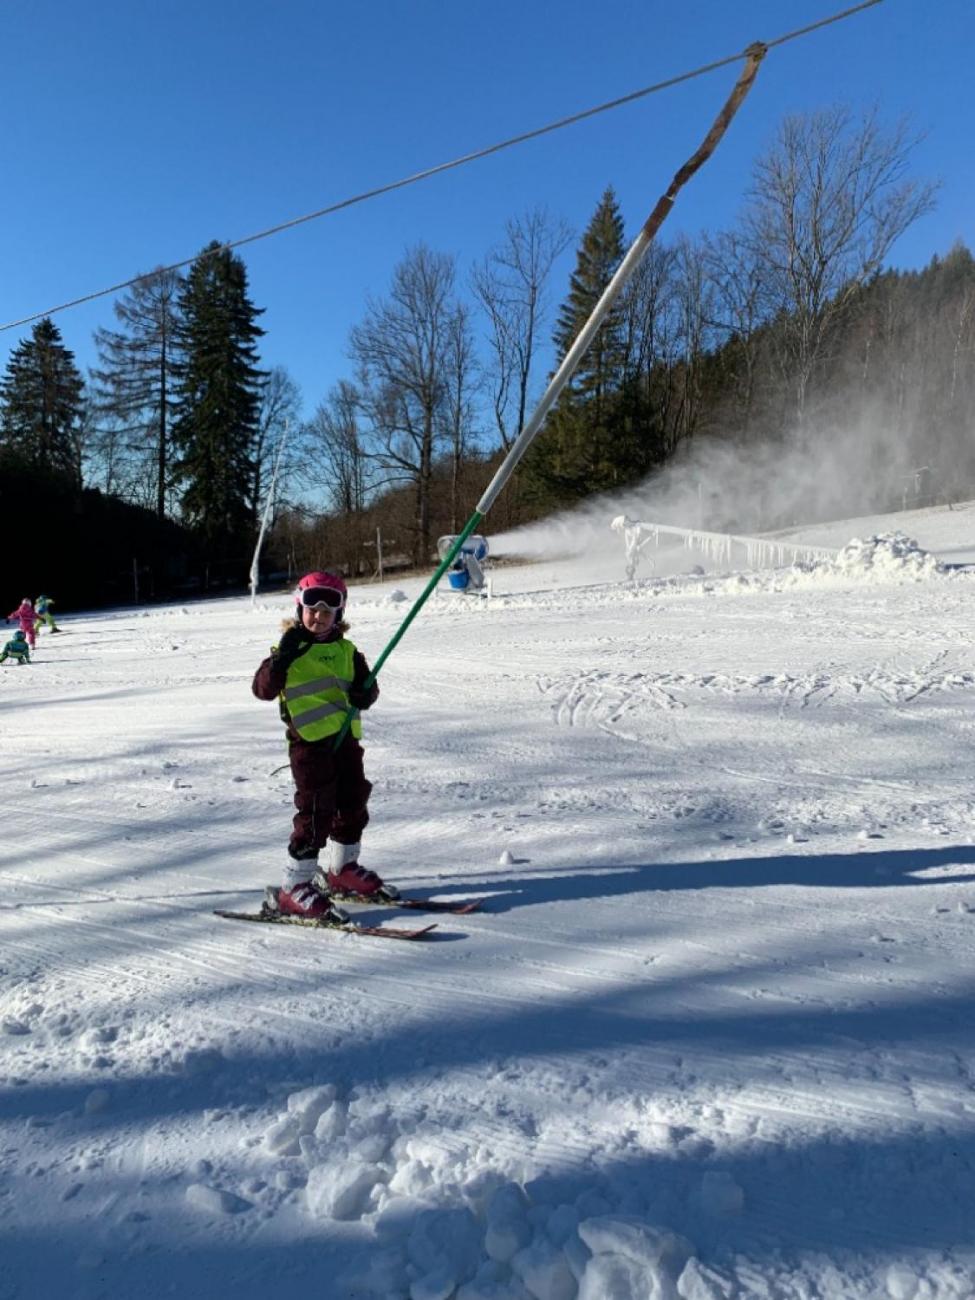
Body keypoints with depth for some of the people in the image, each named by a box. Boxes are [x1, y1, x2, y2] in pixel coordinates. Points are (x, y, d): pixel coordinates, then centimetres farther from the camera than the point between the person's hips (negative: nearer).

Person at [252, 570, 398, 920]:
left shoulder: (346, 650, 11)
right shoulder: (290, 649, -3)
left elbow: (365, 684, 15)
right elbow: (263, 689, -12)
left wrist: (364, 693, -9)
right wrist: (282, 658, -27)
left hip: (346, 736, 6)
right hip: (309, 740, -6)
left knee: (353, 805, 15)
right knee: (316, 812, -8)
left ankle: (343, 869, 35)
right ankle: (294, 886, 3)